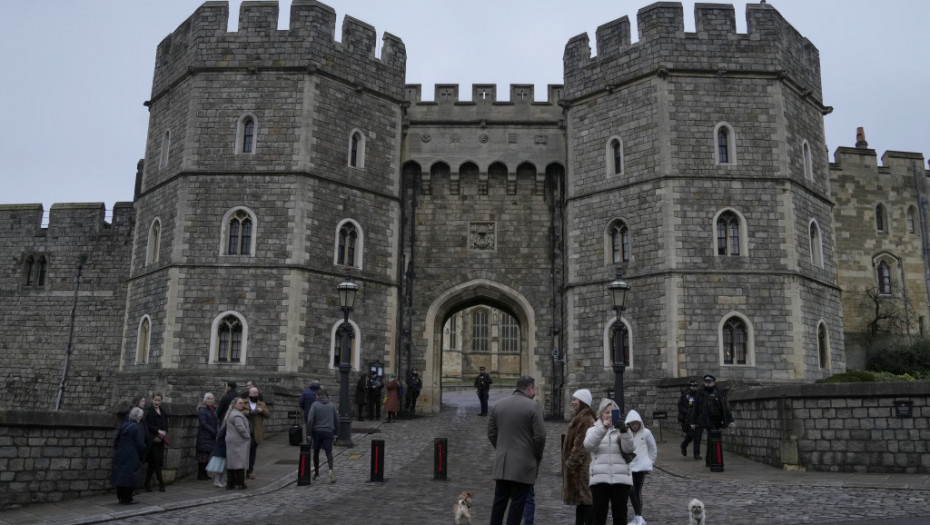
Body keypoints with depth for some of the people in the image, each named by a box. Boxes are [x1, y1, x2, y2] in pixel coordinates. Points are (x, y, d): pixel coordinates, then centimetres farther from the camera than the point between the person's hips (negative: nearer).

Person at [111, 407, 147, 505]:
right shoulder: (138, 428, -14)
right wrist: (141, 456, -1)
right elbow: (140, 445, -14)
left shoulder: (124, 425, 6)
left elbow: (116, 441, 13)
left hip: (120, 456, 7)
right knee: (129, 477, 2)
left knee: (120, 475, 13)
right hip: (132, 457, -7)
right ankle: (127, 499, 7)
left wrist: (116, 451, 23)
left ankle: (120, 497, 22)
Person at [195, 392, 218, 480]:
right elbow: (203, 423, -14)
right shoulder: (202, 410, -8)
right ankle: (200, 474, 3)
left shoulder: (214, 409, 14)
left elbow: (217, 421, 17)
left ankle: (204, 474, 15)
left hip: (211, 436, 7)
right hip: (204, 436, -7)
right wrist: (214, 431, -17)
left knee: (207, 454, 9)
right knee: (203, 454, -4)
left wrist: (217, 431, 0)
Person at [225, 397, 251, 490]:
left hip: (231, 441, 9)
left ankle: (230, 484, 11)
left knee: (231, 462, 8)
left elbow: (224, 424, 29)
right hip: (239, 442, -9)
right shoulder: (237, 415, -16)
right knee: (240, 462, -5)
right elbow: (241, 429, -21)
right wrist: (248, 437, -9)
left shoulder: (230, 413, 15)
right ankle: (240, 483, -3)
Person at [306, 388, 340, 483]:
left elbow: (310, 420, -11)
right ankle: (331, 470, -27)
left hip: (317, 431, -1)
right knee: (329, 453, -3)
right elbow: (337, 419, 6)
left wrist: (310, 433, -4)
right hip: (328, 432, 1)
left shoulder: (315, 405, -3)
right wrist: (335, 432, 12)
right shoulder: (332, 405, 6)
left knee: (316, 452, 16)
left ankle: (316, 472, 27)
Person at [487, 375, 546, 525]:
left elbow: (491, 433, 10)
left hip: (501, 462, 5)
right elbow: (540, 436, -12)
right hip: (524, 464, -5)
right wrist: (537, 457, 3)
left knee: (499, 501, 12)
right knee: (517, 502, 2)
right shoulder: (533, 406, -10)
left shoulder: (499, 405, 7)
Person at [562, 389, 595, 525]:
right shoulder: (580, 418, 16)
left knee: (586, 499, -6)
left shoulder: (585, 420, -17)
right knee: (581, 498, 14)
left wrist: (571, 464, -17)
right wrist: (570, 464, 21)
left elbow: (580, 446, -21)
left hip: (583, 468, -10)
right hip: (580, 468, 10)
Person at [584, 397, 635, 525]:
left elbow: (629, 448, -5)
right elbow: (589, 445, -10)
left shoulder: (622, 430, 13)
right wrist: (603, 427, -22)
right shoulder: (593, 430, 12)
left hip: (621, 478, 1)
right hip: (599, 479, -1)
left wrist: (624, 431, -22)